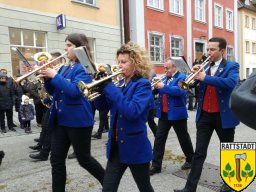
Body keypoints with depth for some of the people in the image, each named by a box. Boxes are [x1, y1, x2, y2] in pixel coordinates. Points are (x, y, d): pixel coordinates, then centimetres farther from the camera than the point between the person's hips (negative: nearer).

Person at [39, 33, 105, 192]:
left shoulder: (84, 67, -11)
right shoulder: (65, 68, 14)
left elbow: (75, 91, -25)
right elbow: (53, 91, 16)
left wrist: (54, 76, -19)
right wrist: (47, 77, -1)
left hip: (78, 121, -8)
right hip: (60, 120, 8)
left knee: (84, 159, 7)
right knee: (56, 160, 10)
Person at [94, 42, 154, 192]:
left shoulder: (143, 84, -13)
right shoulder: (120, 84, 8)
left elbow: (132, 111, -28)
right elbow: (102, 106, 7)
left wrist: (109, 87, -26)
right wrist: (100, 85, -10)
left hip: (135, 147, -6)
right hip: (116, 146, 6)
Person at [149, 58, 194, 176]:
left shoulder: (182, 77, -8)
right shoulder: (165, 78, 15)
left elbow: (180, 91, -26)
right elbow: (156, 91, 12)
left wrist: (164, 87, -29)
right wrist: (156, 86, -9)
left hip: (177, 114, -6)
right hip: (163, 114, 6)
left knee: (183, 138, 11)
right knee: (159, 139, 2)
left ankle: (190, 159, 32)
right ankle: (156, 165, 8)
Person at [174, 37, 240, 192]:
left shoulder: (232, 66, -4)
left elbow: (231, 83, -25)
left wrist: (206, 77, -27)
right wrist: (194, 74, -13)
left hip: (224, 115, -3)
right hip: (204, 115, 3)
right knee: (199, 153, 5)